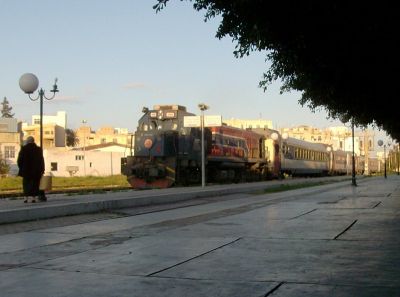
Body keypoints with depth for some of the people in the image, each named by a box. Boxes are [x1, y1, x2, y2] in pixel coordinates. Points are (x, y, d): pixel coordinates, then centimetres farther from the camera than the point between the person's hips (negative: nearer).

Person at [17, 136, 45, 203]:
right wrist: (42, 170, 9)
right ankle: (34, 197, 2)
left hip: (26, 170, -1)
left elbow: (19, 160, -2)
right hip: (36, 170, 1)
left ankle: (26, 197, 2)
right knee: (34, 184, 6)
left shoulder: (24, 149, -5)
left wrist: (21, 168, 11)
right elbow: (42, 160, 3)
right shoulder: (38, 149, 0)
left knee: (26, 183, 8)